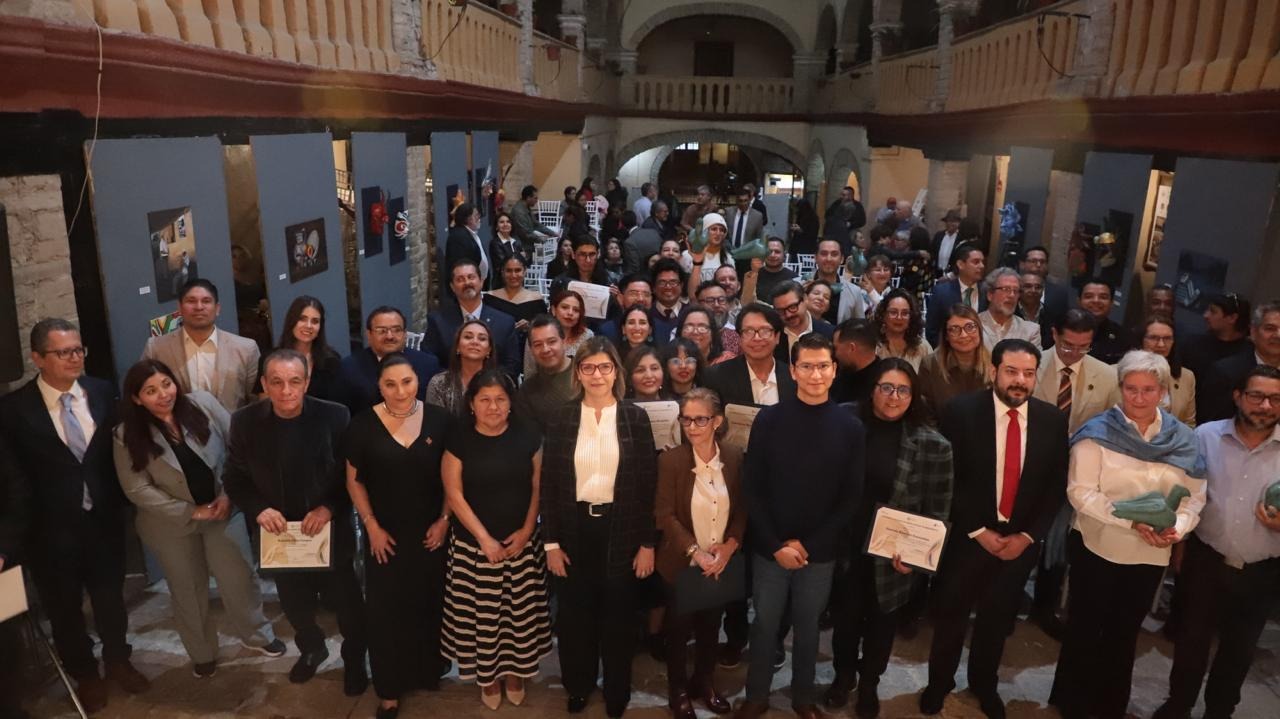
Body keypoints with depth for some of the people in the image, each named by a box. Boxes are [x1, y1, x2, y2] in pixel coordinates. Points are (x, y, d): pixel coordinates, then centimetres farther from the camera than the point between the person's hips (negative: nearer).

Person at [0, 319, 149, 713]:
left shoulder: (103, 391, -5)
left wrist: (121, 499, -1)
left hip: (105, 518, 2)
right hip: (53, 528, -2)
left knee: (110, 596, 19)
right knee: (65, 608, 18)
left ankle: (118, 660, 44)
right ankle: (84, 674, 41)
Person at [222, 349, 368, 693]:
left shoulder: (335, 416, -16)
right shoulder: (245, 422, -10)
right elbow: (234, 479, -1)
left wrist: (329, 507, -24)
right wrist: (258, 509, -18)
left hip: (329, 532, -2)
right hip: (279, 533, 2)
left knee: (346, 603, 13)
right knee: (295, 604, 23)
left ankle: (354, 660, 41)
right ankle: (311, 649, 54)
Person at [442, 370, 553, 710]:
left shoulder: (528, 435, -5)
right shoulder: (459, 440, -8)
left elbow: (538, 486, 1)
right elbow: (454, 495, -8)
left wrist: (527, 530, -8)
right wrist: (484, 538, -13)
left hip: (523, 541, 1)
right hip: (474, 543, -1)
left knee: (520, 611, 10)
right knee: (480, 612, 8)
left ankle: (515, 672, 33)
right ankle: (487, 675, 30)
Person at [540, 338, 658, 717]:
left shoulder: (635, 418, -3)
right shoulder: (562, 419, -1)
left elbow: (649, 483, -3)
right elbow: (548, 484, 0)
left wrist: (648, 542, -5)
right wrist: (551, 542, -3)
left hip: (620, 530, -1)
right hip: (574, 530, 1)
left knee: (618, 615, 11)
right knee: (574, 614, 12)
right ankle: (578, 686, 35)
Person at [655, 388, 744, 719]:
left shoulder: (734, 460, -3)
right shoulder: (670, 460, -13)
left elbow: (742, 510, 2)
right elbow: (664, 515, -14)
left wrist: (730, 545, -13)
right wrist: (695, 551, -22)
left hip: (721, 564, 3)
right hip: (682, 564, -3)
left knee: (711, 627, 18)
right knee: (679, 629, 12)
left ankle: (705, 682, 40)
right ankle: (678, 690, 33)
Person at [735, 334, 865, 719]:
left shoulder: (850, 427, -5)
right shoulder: (769, 420, -7)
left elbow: (851, 497, -3)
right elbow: (753, 489, -5)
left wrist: (809, 545, -9)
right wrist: (776, 545, -11)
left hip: (820, 552, 0)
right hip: (770, 549, 0)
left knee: (808, 627, 16)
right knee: (765, 625, 13)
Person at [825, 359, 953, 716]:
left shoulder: (933, 445, -11)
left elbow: (938, 509, -6)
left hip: (893, 556, 0)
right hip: (845, 549, 1)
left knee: (881, 622, 19)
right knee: (845, 617, 17)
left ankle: (869, 683, 45)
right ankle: (844, 675, 44)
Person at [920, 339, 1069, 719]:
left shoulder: (1053, 419, -4)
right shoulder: (962, 411, -14)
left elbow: (1056, 485, 1)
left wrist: (1028, 535, -6)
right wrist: (978, 531, -13)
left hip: (1019, 540, 3)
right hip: (967, 536, -2)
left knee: (998, 619, 18)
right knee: (951, 616, 13)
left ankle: (984, 684, 42)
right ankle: (939, 683, 36)